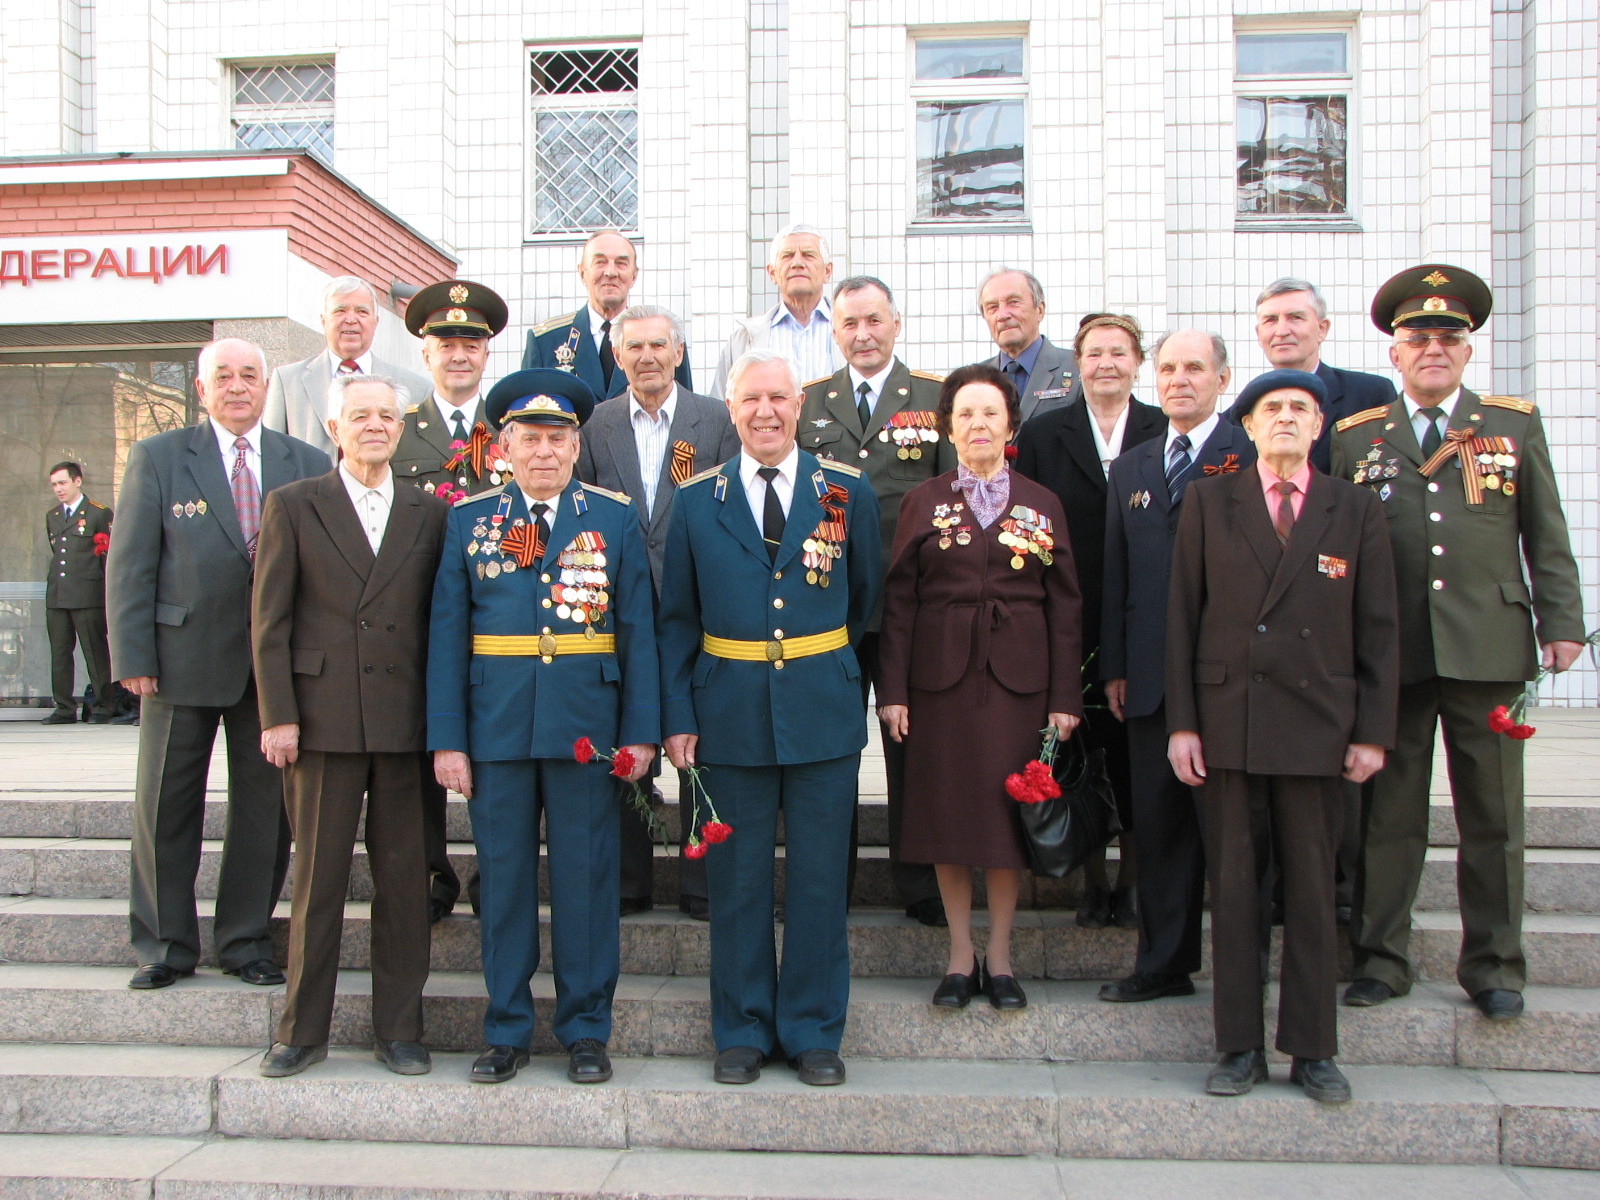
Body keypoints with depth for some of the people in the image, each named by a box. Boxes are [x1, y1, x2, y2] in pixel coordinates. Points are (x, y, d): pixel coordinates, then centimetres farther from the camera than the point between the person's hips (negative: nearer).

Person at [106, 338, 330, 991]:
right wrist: (132, 658, -8)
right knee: (165, 805, 7)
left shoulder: (308, 465, 5)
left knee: (265, 806, 7)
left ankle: (246, 941, 22)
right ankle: (164, 944, 23)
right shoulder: (156, 458, 3)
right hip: (182, 659, -1)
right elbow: (129, 564, -1)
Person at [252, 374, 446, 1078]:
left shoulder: (429, 514, 11)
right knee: (318, 877, 5)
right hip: (323, 721, -1)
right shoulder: (293, 507, 7)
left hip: (405, 723, 2)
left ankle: (399, 1030, 17)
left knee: (404, 879, 6)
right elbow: (270, 621, 2)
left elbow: (439, 622, 9)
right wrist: (278, 716, -6)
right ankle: (303, 1031, 19)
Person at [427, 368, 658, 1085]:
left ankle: (585, 1031, 19)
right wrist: (446, 738, -3)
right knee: (503, 878, 8)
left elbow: (638, 629, 3)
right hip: (495, 724, 1)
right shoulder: (469, 521, 7)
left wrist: (640, 731, -4)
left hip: (586, 726, -1)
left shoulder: (614, 519, 6)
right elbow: (447, 635, 3)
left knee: (585, 879, 5)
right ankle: (506, 1031, 22)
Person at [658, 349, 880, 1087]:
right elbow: (677, 619, 5)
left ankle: (813, 1033, 22)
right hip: (729, 716, 0)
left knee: (819, 881, 7)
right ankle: (741, 1033, 23)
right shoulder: (696, 500, 4)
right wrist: (677, 717, -1)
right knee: (737, 881, 8)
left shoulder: (848, 491, 4)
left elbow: (866, 600, 14)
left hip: (824, 715, 0)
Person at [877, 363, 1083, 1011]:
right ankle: (960, 955, 17)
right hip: (941, 676, 0)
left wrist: (1065, 697, -2)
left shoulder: (1042, 506, 8)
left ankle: (1000, 955, 18)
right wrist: (893, 691, -5)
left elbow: (1064, 607, 5)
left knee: (1009, 810, 4)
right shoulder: (922, 502, 6)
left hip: (1019, 678, 1)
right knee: (947, 811, 3)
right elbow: (898, 602, 2)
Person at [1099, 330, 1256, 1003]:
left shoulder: (1252, 457, 0)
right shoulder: (1129, 470, 17)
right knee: (1158, 823, 9)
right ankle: (1164, 963, 20)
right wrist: (1113, 667, 11)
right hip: (1151, 676, 5)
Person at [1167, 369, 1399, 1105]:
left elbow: (1378, 628, 6)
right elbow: (1181, 616, 4)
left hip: (1318, 726, 0)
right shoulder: (1208, 501, 6)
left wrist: (1373, 732, 0)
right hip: (1228, 723, 0)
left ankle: (1313, 1050, 18)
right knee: (1233, 887, 5)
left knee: (1313, 891, 6)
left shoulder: (1357, 510, 7)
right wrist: (1181, 723, -2)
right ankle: (1239, 1048, 15)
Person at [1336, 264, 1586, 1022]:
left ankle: (1493, 967, 18)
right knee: (1388, 814, 6)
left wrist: (1561, 623, 2)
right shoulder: (1356, 436, 9)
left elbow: (1547, 538, 10)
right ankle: (1381, 959, 17)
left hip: (1488, 647, 0)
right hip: (1389, 652, 0)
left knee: (1493, 816, 6)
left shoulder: (1516, 425, 11)